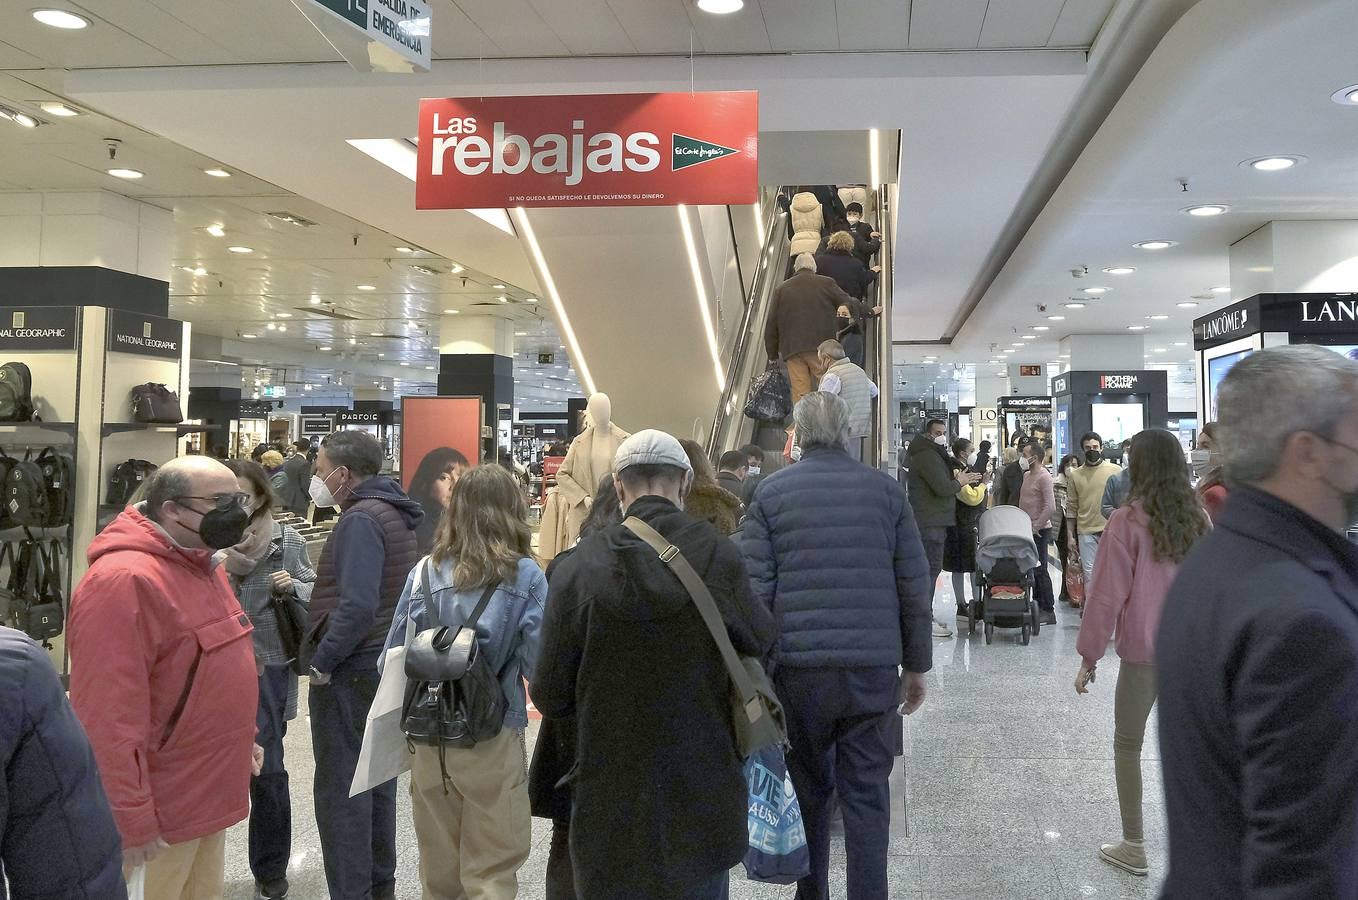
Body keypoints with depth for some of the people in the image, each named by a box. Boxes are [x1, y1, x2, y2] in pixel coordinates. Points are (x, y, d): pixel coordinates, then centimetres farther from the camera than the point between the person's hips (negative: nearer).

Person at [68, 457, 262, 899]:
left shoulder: (202, 564, 8)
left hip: (207, 792, 9)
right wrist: (131, 820, -23)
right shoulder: (124, 580, -23)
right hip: (161, 810, -9)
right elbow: (108, 713, -25)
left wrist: (241, 741, 23)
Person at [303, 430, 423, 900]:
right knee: (377, 781, 17)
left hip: (349, 672, -10)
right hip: (386, 666, 10)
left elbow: (357, 606, -27)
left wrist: (321, 662, -18)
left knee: (340, 790, -1)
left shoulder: (361, 520, -17)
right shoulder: (394, 514, 12)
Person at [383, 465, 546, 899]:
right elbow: (540, 665, -12)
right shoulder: (525, 577, -10)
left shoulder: (426, 571, -3)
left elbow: (393, 657, 1)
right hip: (494, 736, -3)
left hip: (429, 735, 3)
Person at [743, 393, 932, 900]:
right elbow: (916, 586, 5)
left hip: (799, 667, 0)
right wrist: (917, 665, 13)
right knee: (867, 796, 8)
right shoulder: (886, 489, 5)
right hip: (874, 668, 0)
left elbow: (755, 589, -4)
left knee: (809, 787, 16)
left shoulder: (770, 493, 1)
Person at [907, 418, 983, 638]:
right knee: (931, 568, -10)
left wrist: (959, 479, 6)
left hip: (935, 521, 11)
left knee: (931, 568, 15)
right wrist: (959, 482, -5)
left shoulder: (935, 455, 21)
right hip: (930, 522, -11)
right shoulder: (927, 456, -14)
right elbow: (942, 488, -22)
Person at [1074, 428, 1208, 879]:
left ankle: (1133, 847, 16)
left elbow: (1107, 594, -11)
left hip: (1143, 651, -5)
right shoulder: (1197, 518, 2)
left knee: (1127, 746, 10)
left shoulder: (1128, 520, -13)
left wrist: (1089, 657, -4)